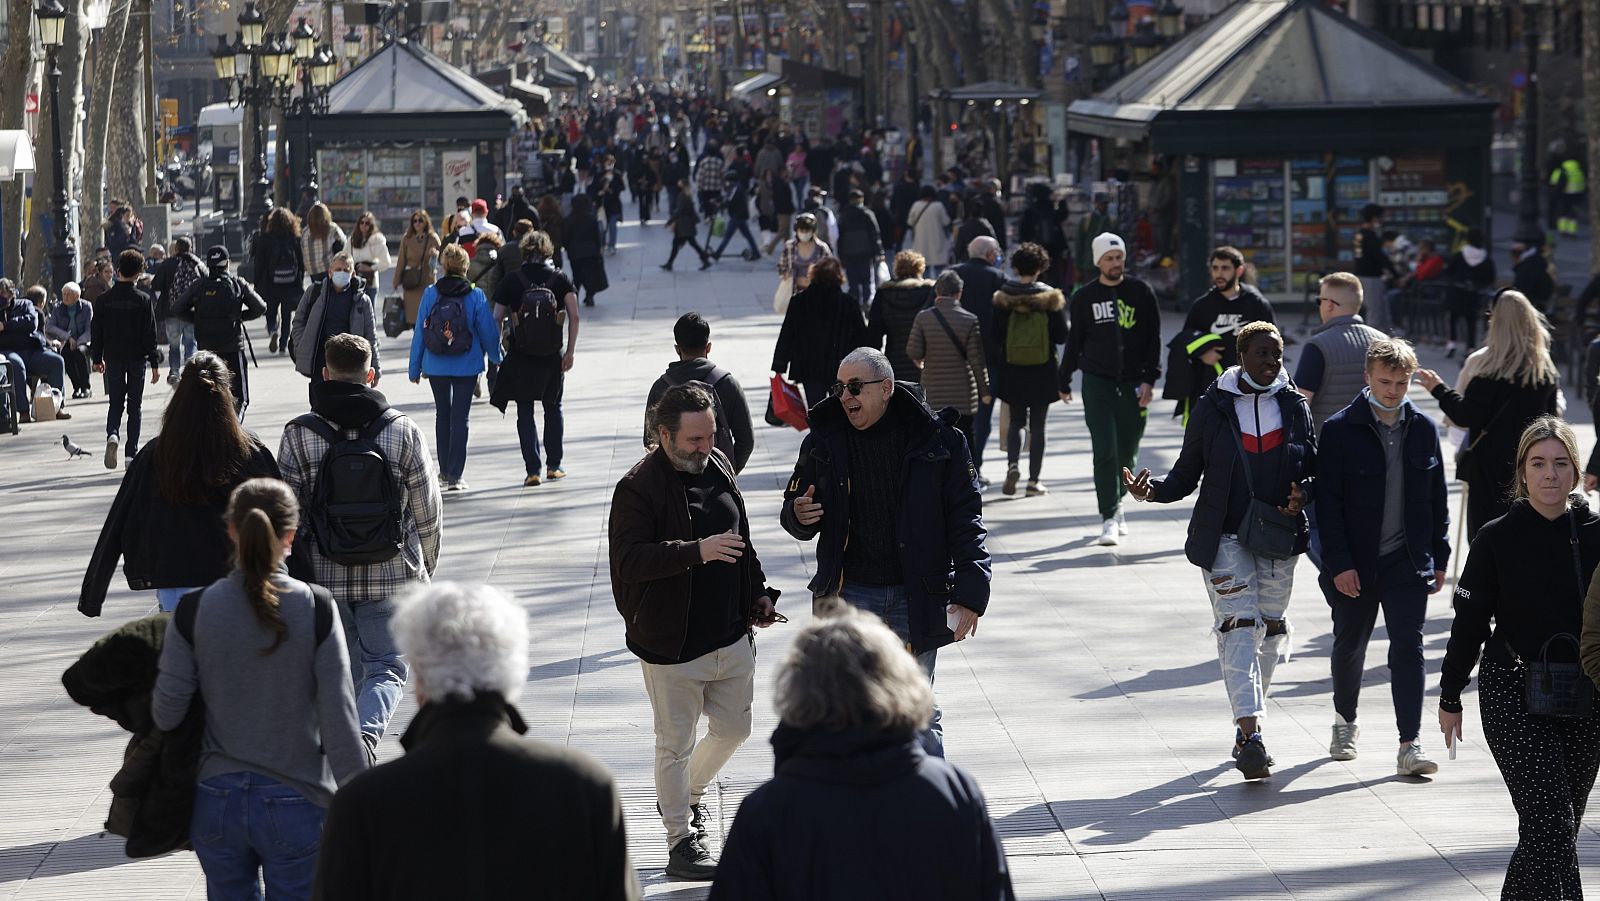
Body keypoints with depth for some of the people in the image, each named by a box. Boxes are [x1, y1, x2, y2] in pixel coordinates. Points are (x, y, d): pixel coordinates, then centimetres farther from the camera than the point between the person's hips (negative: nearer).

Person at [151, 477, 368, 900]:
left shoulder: (195, 612, -7)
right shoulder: (315, 609, -11)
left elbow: (166, 713, -5)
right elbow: (339, 720, -10)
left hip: (218, 802, 2)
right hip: (296, 802, -2)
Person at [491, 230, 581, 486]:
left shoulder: (511, 281, -3)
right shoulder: (559, 279, -1)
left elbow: (496, 319, -4)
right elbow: (574, 316, -9)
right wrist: (570, 351, -5)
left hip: (521, 357, -2)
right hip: (552, 355, 2)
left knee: (525, 413, 4)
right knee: (553, 408, 17)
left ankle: (533, 470, -3)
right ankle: (554, 466, 19)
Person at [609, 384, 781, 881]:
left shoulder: (719, 467, 6)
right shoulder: (638, 488, -17)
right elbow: (627, 561, -26)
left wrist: (758, 592, 14)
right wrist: (696, 552, -33)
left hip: (732, 637, 7)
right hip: (672, 645, -7)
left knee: (733, 728, 17)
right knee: (675, 743, 4)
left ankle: (688, 793, 42)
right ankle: (680, 841, 15)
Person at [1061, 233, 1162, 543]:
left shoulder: (1141, 293, 3)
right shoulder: (1084, 297, 5)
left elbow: (1153, 339, 3)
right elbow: (1075, 342, 14)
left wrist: (1149, 380, -6)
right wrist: (1064, 381, 18)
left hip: (1133, 384, 1)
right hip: (1097, 383, -1)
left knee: (1127, 454, 9)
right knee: (1105, 452, -10)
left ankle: (1116, 502, 32)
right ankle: (1109, 519, -10)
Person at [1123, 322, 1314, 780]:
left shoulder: (1294, 407, 5)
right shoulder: (1212, 407, -2)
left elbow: (1314, 467, 11)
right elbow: (1188, 473, 1)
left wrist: (1302, 494, -10)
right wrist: (1154, 489, -18)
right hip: (1224, 536, -4)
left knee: (1271, 627, 10)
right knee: (1240, 625, -15)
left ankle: (1249, 720, 26)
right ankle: (1250, 734, -24)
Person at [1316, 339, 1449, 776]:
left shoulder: (1423, 429, 4)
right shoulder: (1340, 430, -8)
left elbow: (1437, 498, 11)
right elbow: (1327, 502, -8)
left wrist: (1439, 558, 8)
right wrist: (1339, 563, -13)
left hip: (1407, 560, 2)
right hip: (1354, 564, -2)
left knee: (1408, 647, -6)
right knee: (1350, 645, 14)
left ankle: (1410, 744, -9)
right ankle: (1345, 721, 36)